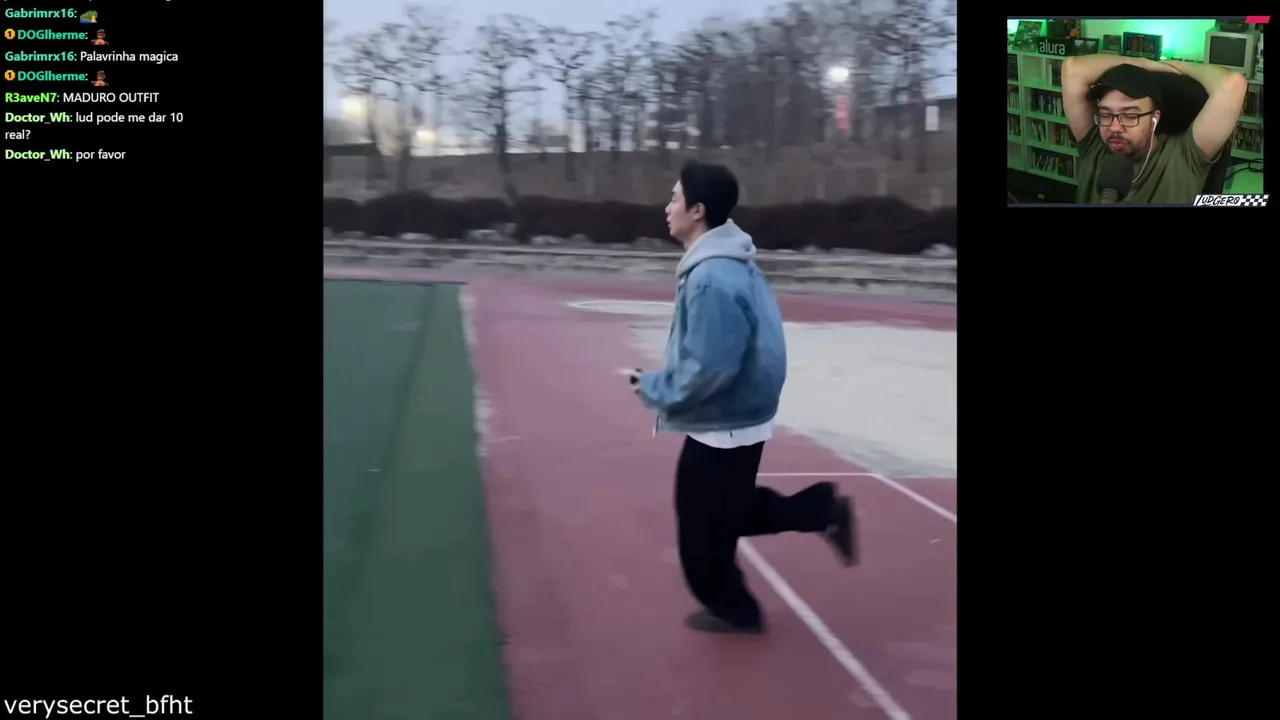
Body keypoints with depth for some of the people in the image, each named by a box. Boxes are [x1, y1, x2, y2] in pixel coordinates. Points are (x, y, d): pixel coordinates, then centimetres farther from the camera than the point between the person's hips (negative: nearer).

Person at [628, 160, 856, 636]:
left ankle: (735, 609, 31)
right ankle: (822, 509, 24)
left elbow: (709, 369, -30)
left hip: (722, 427, -10)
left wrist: (655, 389, -14)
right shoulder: (727, 264, 4)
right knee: (726, 511, 26)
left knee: (702, 533, 10)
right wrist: (664, 379, 10)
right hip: (736, 418, 10)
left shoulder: (712, 279, -28)